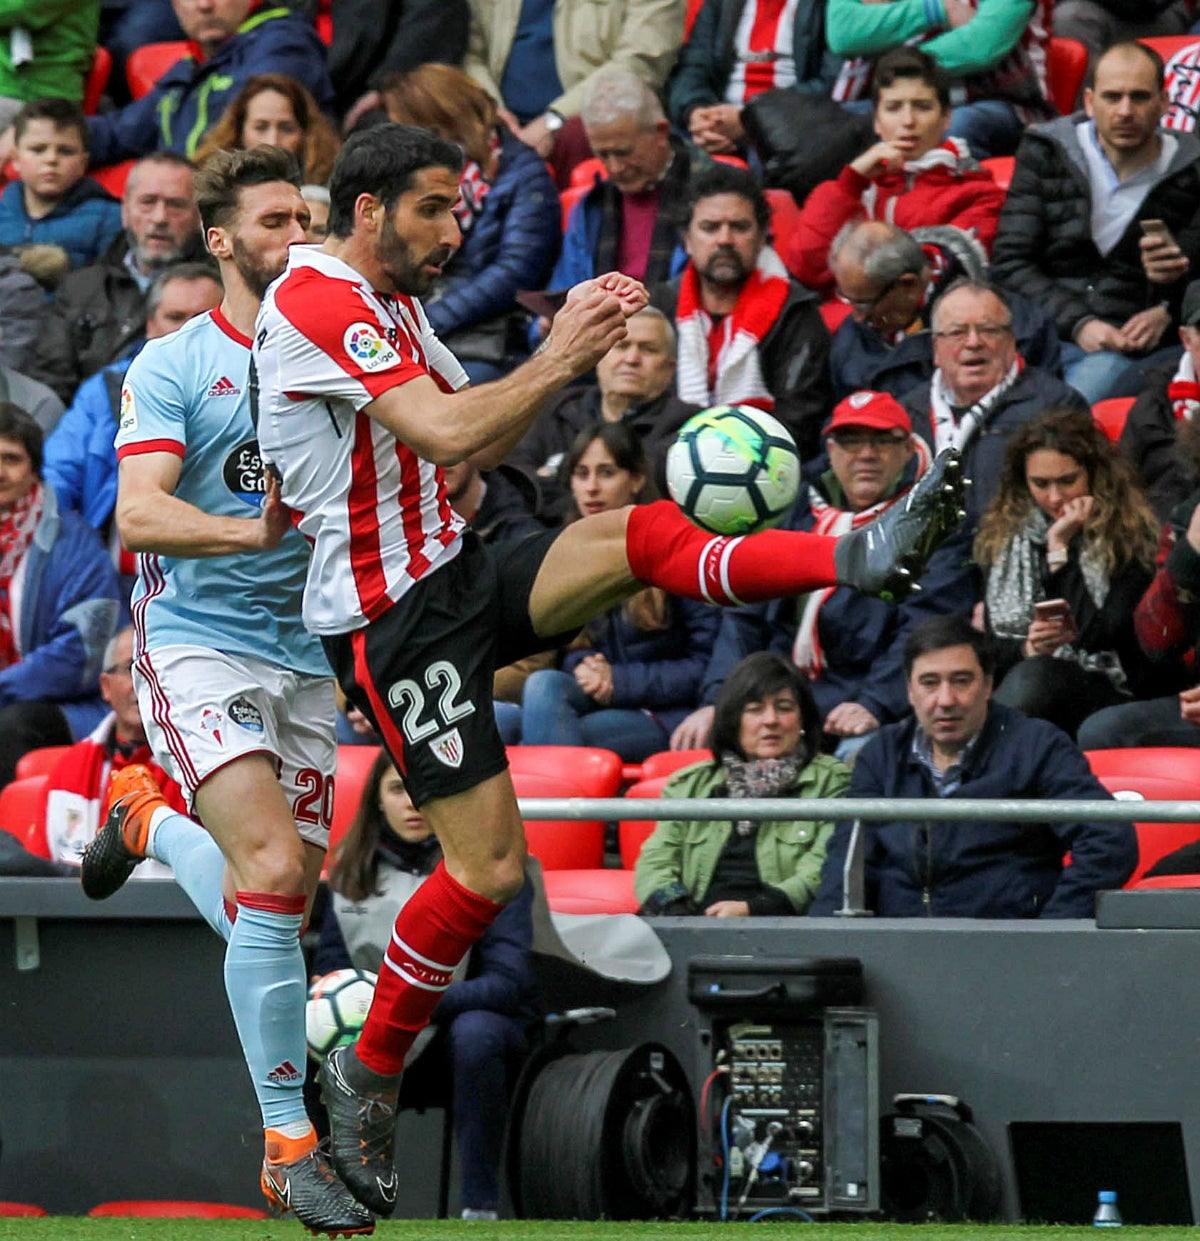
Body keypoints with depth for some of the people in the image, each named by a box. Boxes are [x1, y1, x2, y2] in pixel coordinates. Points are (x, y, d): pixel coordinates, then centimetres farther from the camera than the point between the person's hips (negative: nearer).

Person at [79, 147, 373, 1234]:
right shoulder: (172, 367, -4)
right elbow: (138, 514, -16)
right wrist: (248, 531, -34)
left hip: (305, 651, 5)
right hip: (199, 643, -5)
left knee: (281, 906, 8)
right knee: (275, 872, -22)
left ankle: (149, 819, 40)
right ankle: (289, 1146, -15)